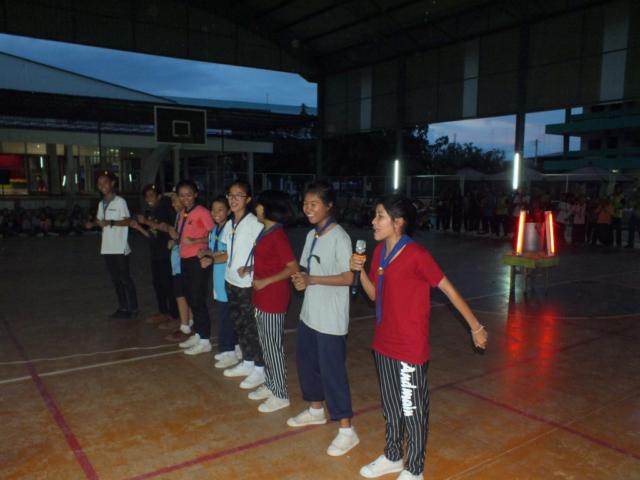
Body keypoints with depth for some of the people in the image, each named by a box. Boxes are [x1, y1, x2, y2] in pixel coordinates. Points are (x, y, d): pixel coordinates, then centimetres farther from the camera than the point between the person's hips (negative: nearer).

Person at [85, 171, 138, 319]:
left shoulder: (120, 201, -6)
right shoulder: (101, 204, 15)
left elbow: (128, 221, -12)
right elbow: (100, 220, 22)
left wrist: (111, 222, -25)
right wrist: (92, 224, 1)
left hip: (120, 248, -7)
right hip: (107, 248, 7)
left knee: (125, 278, -2)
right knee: (116, 279, 11)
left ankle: (133, 308, 6)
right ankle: (123, 308, 19)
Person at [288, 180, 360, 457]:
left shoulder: (339, 237, -16)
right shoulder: (311, 235, 8)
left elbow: (348, 278, -19)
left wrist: (311, 280, -23)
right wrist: (299, 278, -8)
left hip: (331, 319, -8)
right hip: (309, 313, 9)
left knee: (332, 371, -2)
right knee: (306, 362, 19)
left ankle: (347, 430, 11)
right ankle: (316, 411, 41)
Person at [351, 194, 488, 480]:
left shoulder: (417, 255, -19)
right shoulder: (380, 251, 3)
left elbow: (449, 290, -12)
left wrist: (476, 327, -8)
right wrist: (360, 271, -7)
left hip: (410, 349, -7)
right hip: (383, 344, 7)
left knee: (412, 410, 10)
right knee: (391, 407, 22)